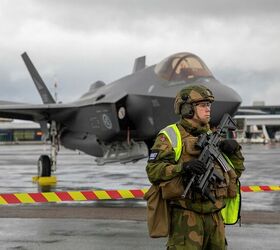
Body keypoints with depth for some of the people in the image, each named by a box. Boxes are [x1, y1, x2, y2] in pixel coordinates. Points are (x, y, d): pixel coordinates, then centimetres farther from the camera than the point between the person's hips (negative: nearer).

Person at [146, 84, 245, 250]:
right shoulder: (170, 136, -4)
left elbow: (236, 171, 19)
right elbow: (153, 171, -15)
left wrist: (234, 149, 0)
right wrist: (183, 167, -29)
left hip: (215, 216, 7)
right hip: (186, 216, -6)